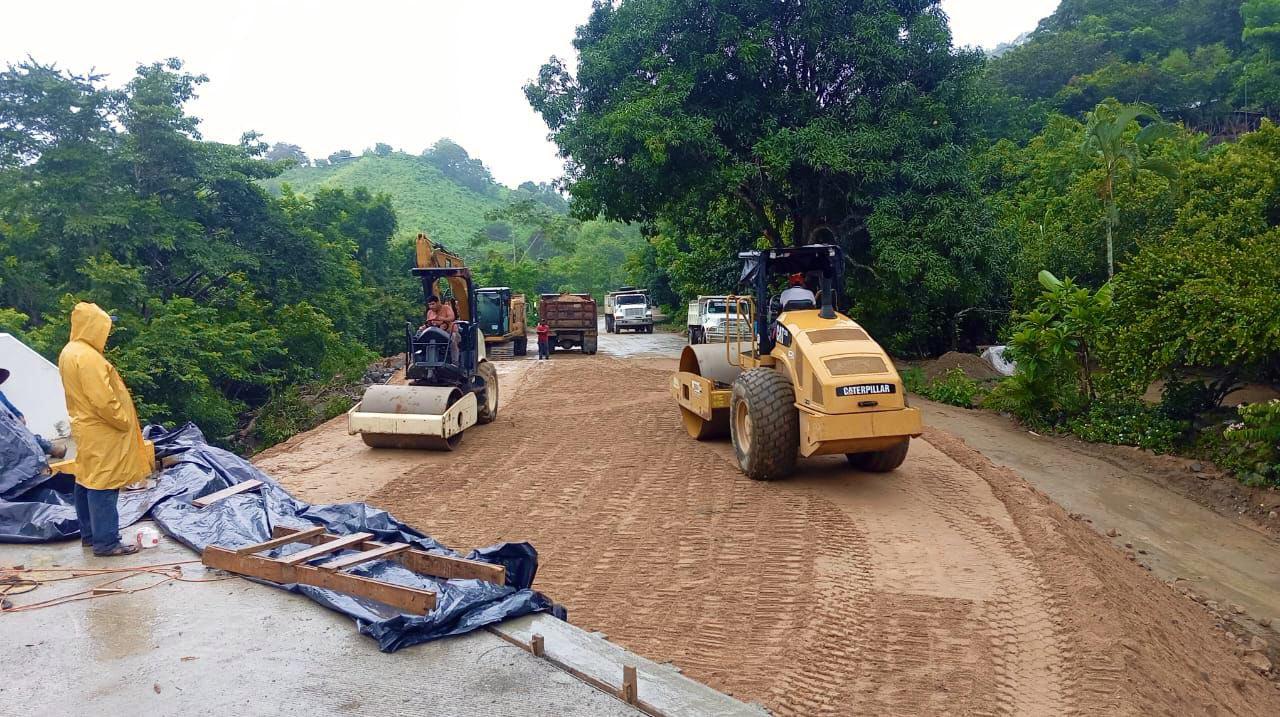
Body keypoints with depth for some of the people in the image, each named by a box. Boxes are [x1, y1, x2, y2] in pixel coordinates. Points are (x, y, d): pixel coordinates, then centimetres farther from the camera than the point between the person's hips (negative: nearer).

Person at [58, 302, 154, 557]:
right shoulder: (87, 357, -22)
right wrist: (125, 421, -13)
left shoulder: (69, 352, 11)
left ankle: (89, 533, 27)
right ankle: (106, 542, -2)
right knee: (103, 484, -6)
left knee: (86, 481, 16)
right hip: (100, 433, -11)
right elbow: (102, 399, -26)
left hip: (84, 427, 11)